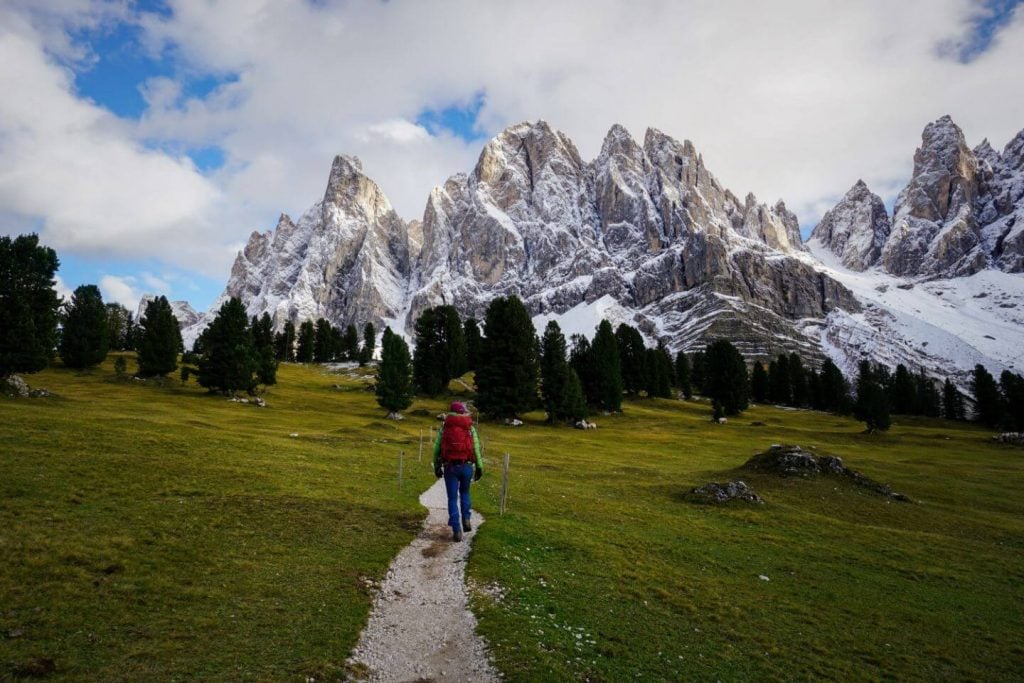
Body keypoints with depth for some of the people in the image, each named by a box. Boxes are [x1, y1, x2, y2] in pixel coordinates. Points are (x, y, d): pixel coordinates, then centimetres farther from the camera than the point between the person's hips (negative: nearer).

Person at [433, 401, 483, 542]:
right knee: (464, 492, 26)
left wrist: (437, 467, 15)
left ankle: (457, 531, 2)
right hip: (467, 466, 1)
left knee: (453, 498, 6)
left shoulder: (444, 428, 7)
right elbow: (477, 449, 1)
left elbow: (436, 449, 6)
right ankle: (466, 519, 11)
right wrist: (479, 468, 6)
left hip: (450, 467, -1)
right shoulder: (470, 428, 6)